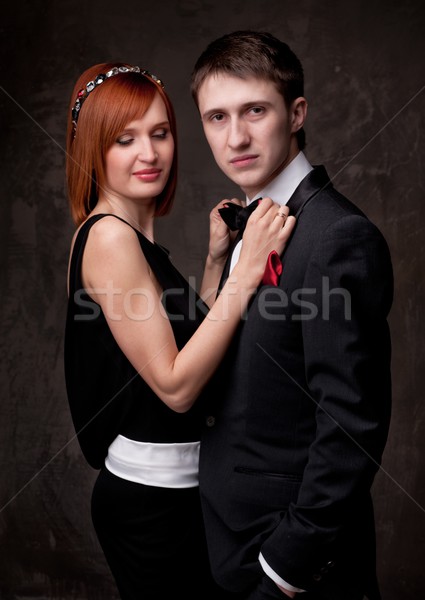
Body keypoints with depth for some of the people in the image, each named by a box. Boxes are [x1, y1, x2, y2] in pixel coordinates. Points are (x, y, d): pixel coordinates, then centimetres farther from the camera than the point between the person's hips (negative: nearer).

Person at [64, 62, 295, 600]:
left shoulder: (131, 234, 8)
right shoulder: (110, 235, -20)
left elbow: (189, 331, 8)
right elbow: (175, 385, -24)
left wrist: (215, 259, -1)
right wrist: (247, 271, -26)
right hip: (151, 497, -9)